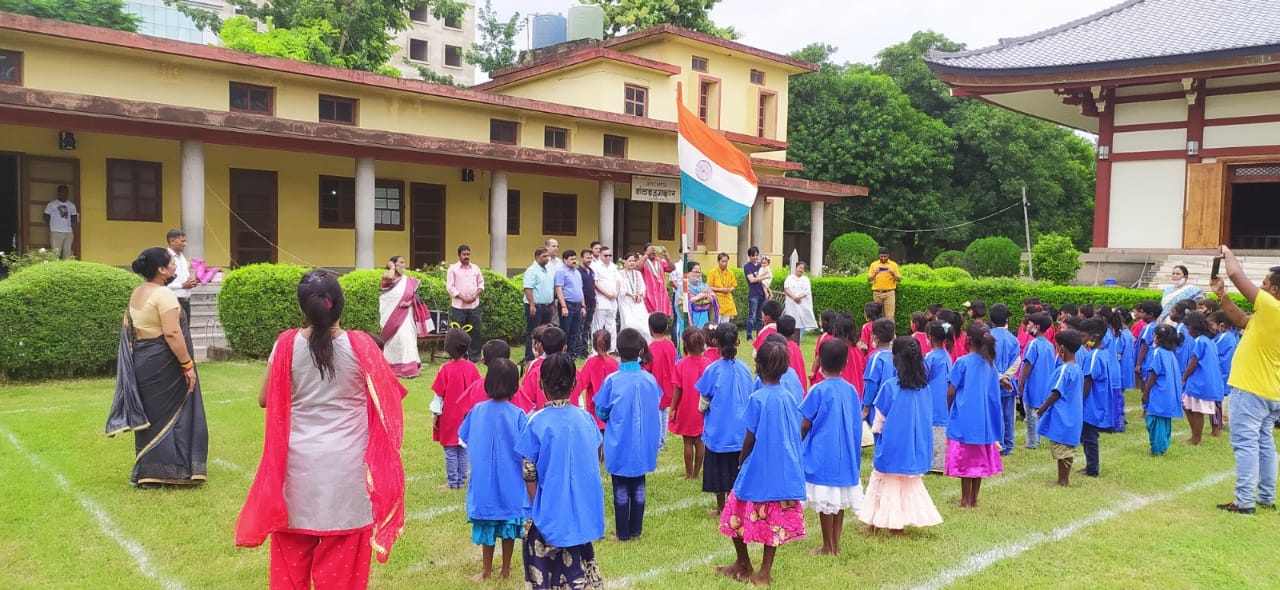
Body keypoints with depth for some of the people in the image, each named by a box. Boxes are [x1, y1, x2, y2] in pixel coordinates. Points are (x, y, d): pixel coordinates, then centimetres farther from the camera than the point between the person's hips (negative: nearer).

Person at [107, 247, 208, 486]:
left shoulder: (136, 293, 10)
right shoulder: (163, 295, -17)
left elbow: (130, 329, 15)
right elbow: (172, 334, -24)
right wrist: (188, 365, -20)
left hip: (141, 361, 9)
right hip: (162, 363, -9)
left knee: (150, 414, 15)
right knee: (169, 414, 1)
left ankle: (147, 472, 21)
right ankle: (169, 472, 6)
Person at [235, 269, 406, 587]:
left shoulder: (287, 345, -8)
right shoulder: (360, 345, -11)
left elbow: (265, 399, 3)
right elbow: (388, 397, 0)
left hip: (298, 464, 1)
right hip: (347, 466, -1)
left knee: (292, 555, 16)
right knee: (341, 559, 10)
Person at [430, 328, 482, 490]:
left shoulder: (445, 369, -15)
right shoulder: (471, 367, -6)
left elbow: (439, 395, -9)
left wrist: (436, 414, 3)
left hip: (449, 416, -3)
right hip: (467, 416, 3)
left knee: (450, 450, 7)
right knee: (464, 449, 11)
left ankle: (452, 482, 12)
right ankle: (462, 481, 16)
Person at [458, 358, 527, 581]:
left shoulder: (477, 410, -8)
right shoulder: (518, 415, -16)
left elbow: (465, 438, 3)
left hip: (484, 480, 2)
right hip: (510, 482, -2)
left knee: (486, 525, 13)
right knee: (509, 522, 13)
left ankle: (487, 570, 22)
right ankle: (505, 569, 23)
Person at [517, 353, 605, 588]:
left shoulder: (537, 422, -13)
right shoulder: (586, 418, -1)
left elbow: (529, 473, -10)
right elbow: (592, 463, 9)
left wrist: (535, 510, 3)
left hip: (552, 512, -4)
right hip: (582, 511, 4)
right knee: (579, 570, 16)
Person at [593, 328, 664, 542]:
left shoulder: (612, 380, -15)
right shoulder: (649, 379, -8)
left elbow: (601, 413, -4)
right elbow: (656, 410, 6)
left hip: (619, 445, -3)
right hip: (642, 446, 3)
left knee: (621, 489, 8)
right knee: (638, 487, 14)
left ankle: (623, 532, 15)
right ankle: (636, 529, 22)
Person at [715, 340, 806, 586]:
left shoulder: (757, 399, -16)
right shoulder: (789, 398, -1)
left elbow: (750, 438, -11)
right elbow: (795, 434, 5)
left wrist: (741, 460, 7)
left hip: (759, 470, -5)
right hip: (785, 471, 5)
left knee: (737, 516, 14)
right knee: (775, 521, 12)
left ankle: (743, 565, 26)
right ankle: (765, 572, 16)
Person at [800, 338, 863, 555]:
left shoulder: (818, 390, -13)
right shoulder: (851, 390, 2)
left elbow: (805, 425, -8)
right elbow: (856, 425, 7)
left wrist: (799, 445, 9)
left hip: (822, 454, -5)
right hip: (845, 455, 5)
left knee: (826, 502, 3)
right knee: (840, 501, 12)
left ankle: (828, 547, 11)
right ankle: (836, 545, 19)